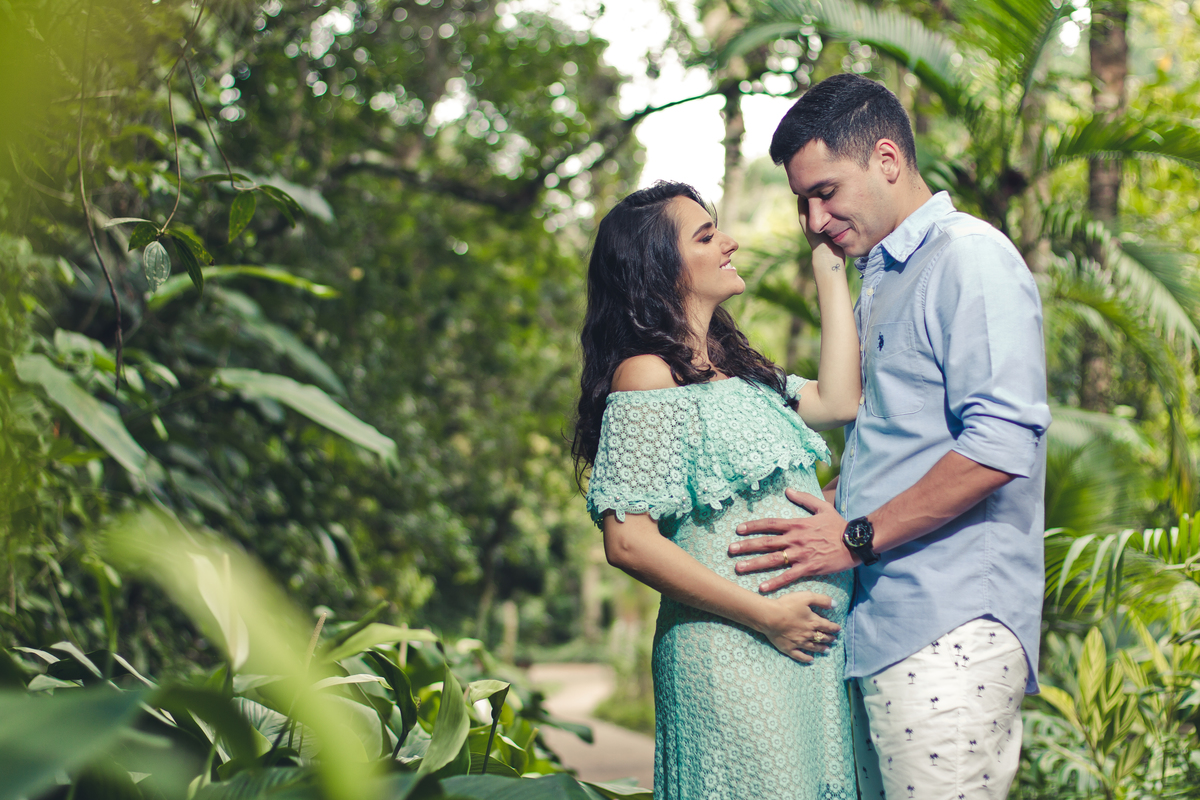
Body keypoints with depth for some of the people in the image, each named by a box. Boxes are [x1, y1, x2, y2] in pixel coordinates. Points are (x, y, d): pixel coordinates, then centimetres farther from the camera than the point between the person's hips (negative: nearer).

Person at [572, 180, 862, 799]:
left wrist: (830, 270, 16)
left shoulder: (732, 370, 18)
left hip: (808, 648, 8)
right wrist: (766, 615, -15)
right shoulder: (646, 374, -10)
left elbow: (838, 399, 12)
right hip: (730, 652, -8)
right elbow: (629, 542, -16)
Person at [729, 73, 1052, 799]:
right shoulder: (882, 280, 24)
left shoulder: (970, 258, -7)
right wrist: (825, 507, 12)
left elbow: (1002, 442, -19)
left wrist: (858, 538, -14)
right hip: (879, 629, 9)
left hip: (950, 633, -9)